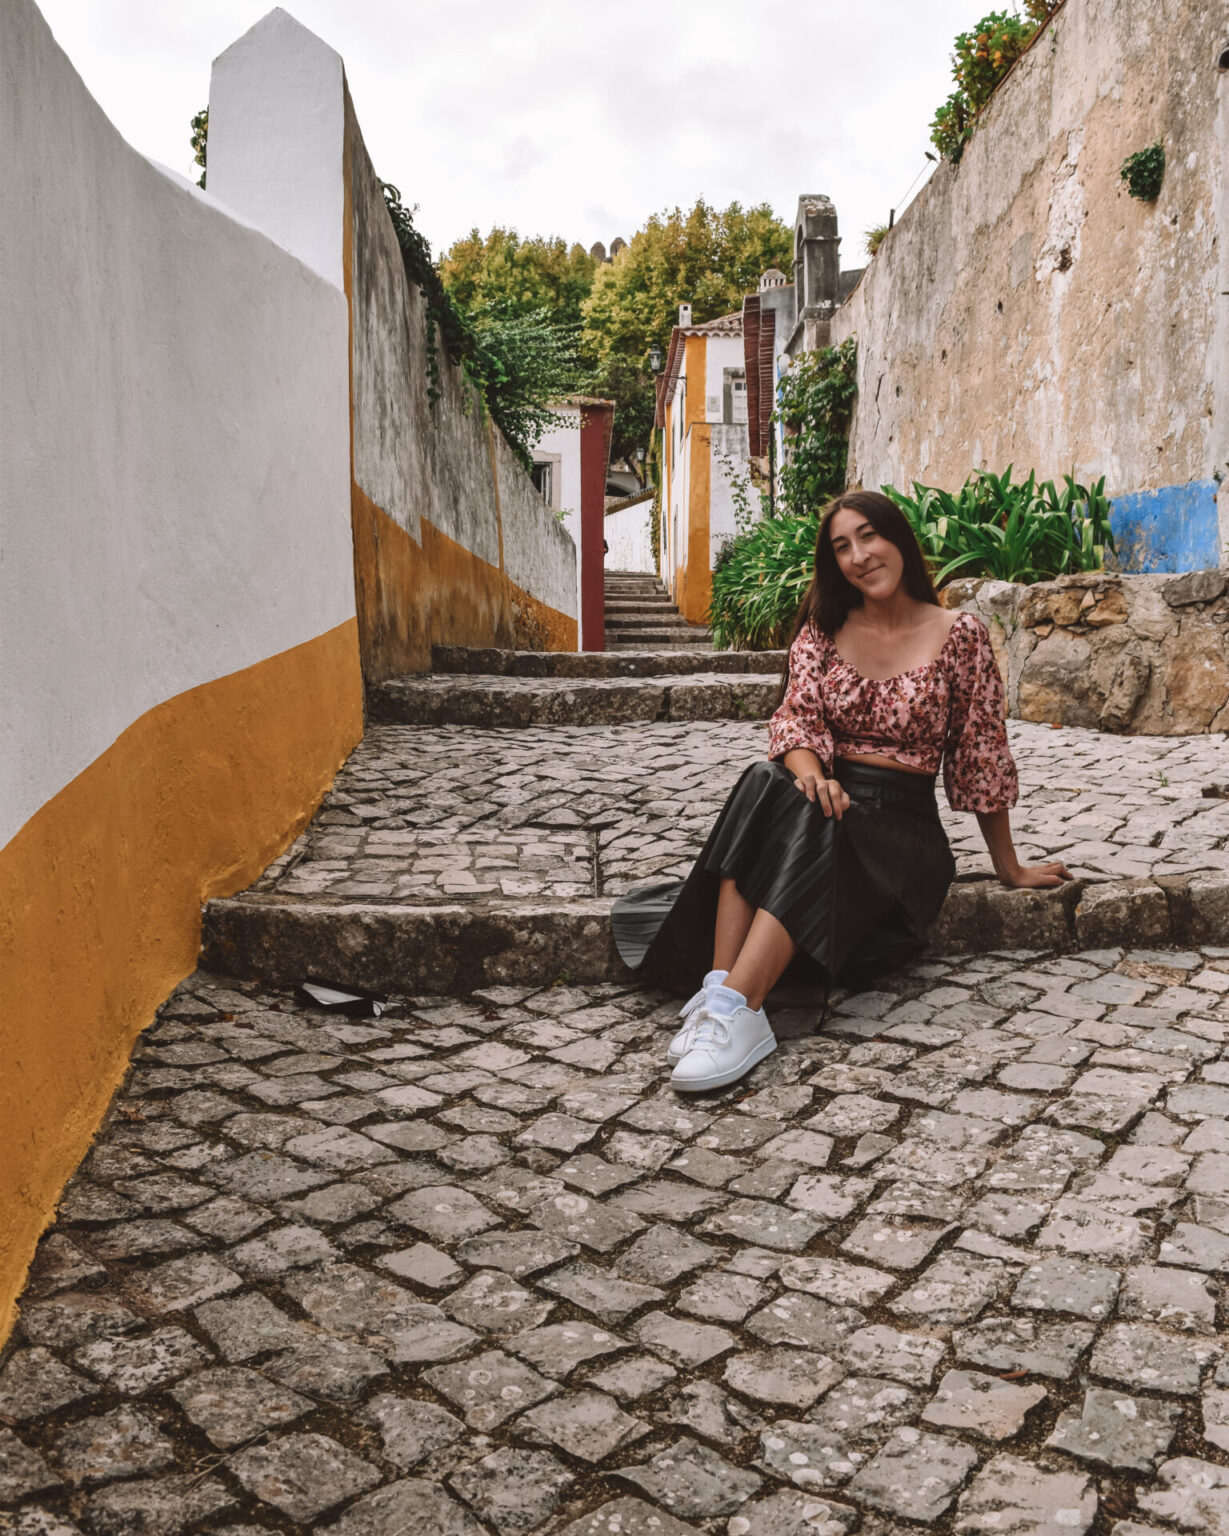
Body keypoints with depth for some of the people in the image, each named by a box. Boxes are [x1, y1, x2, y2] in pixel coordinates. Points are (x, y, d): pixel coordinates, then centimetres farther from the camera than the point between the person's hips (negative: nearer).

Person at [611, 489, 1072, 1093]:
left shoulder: (959, 635, 2)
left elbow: (982, 756, 4)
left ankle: (734, 1008, -47)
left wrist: (1008, 867, 11)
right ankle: (722, 992, -44)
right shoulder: (822, 630, 10)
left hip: (902, 822, -2)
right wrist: (810, 773, -26)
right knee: (763, 786, -33)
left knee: (811, 827, -36)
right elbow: (795, 717, -2)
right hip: (830, 794, 3)